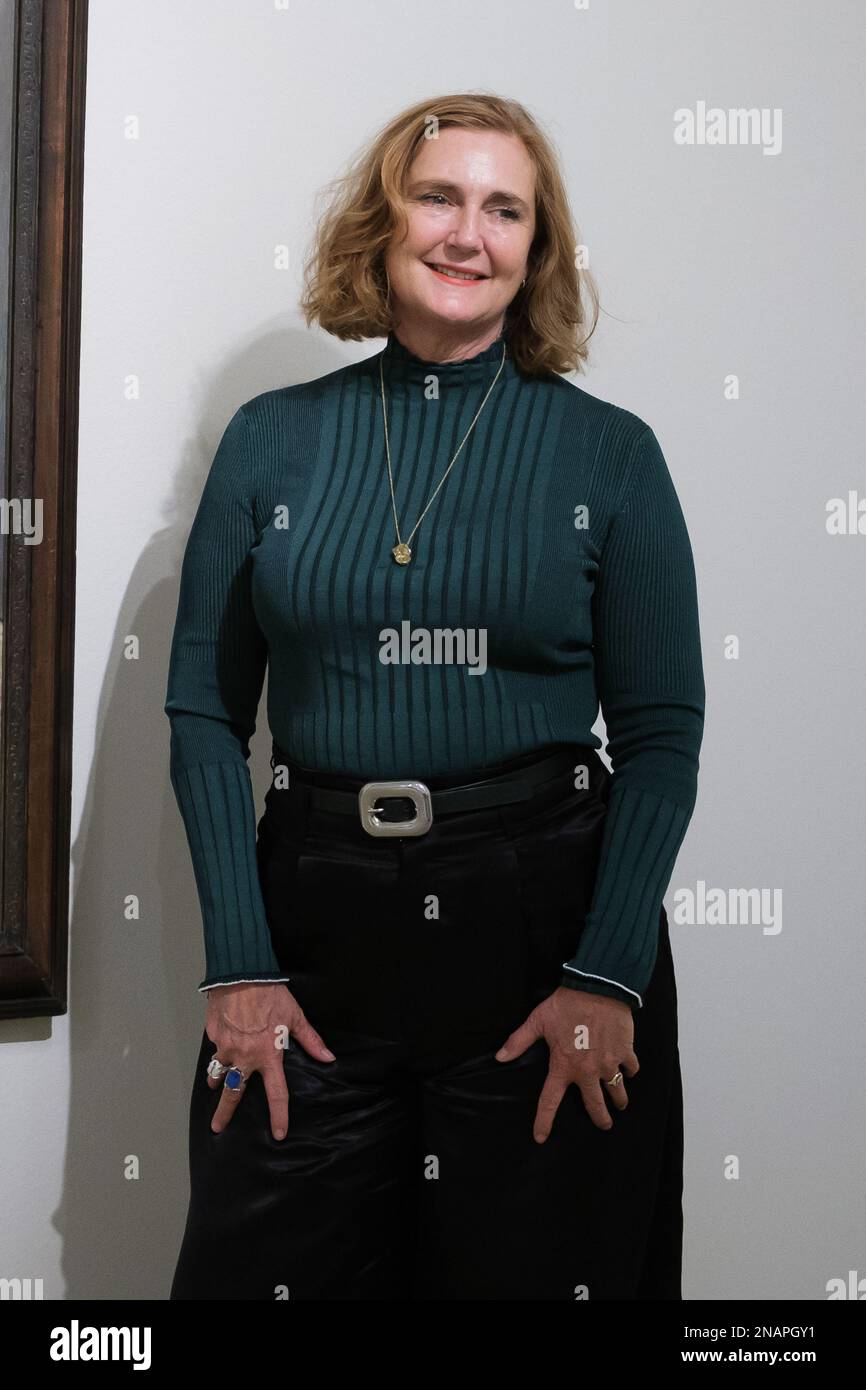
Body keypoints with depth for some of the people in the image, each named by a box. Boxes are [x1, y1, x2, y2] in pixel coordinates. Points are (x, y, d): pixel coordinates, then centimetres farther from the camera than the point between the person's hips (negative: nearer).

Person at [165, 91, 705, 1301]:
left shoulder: (610, 452, 1)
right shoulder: (273, 438, 3)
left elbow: (662, 731, -1)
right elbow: (204, 711, 3)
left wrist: (610, 975, -10)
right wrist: (239, 963, -5)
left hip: (546, 910, -1)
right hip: (314, 922, 1)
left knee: (535, 1264, 11)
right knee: (266, 1262, 8)